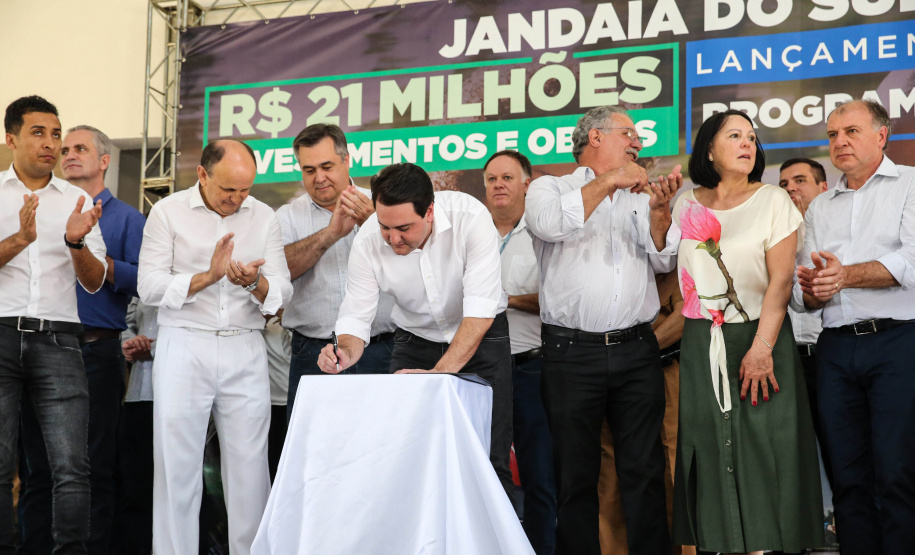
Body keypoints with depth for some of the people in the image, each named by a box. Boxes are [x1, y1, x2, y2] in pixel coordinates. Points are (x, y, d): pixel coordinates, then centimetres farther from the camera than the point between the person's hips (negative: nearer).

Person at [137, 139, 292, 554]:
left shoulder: (264, 218, 8)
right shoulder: (167, 213, 2)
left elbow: (281, 292, 2)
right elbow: (150, 288, -5)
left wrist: (255, 283, -19)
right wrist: (209, 276, -15)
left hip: (245, 350, 2)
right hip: (184, 346, -2)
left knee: (249, 464, 2)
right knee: (178, 462, 1)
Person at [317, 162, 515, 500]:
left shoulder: (470, 217, -28)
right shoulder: (368, 241, -19)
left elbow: (480, 310, -31)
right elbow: (355, 317, -14)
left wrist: (439, 373, -39)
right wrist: (346, 352, -37)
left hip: (481, 338, -2)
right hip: (416, 342, 2)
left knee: (488, 460, -7)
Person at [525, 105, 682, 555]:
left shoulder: (637, 197, 18)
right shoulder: (549, 188, 8)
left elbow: (663, 261, 8)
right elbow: (548, 224, -14)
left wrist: (659, 209, -8)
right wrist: (608, 181, -11)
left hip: (637, 351, 3)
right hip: (572, 352, -3)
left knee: (645, 472, 3)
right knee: (576, 475, 3)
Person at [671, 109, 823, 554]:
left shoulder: (773, 201, 1)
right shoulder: (686, 205, 8)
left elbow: (780, 282, -7)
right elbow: (673, 275, 15)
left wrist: (761, 348, -15)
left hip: (757, 337, -2)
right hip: (699, 348, 2)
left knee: (759, 450, -3)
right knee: (708, 447, 2)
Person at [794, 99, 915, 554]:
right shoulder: (820, 207, 21)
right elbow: (806, 293, 18)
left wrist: (848, 275, -21)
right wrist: (811, 290, -5)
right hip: (836, 349, 5)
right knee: (848, 476, 5)